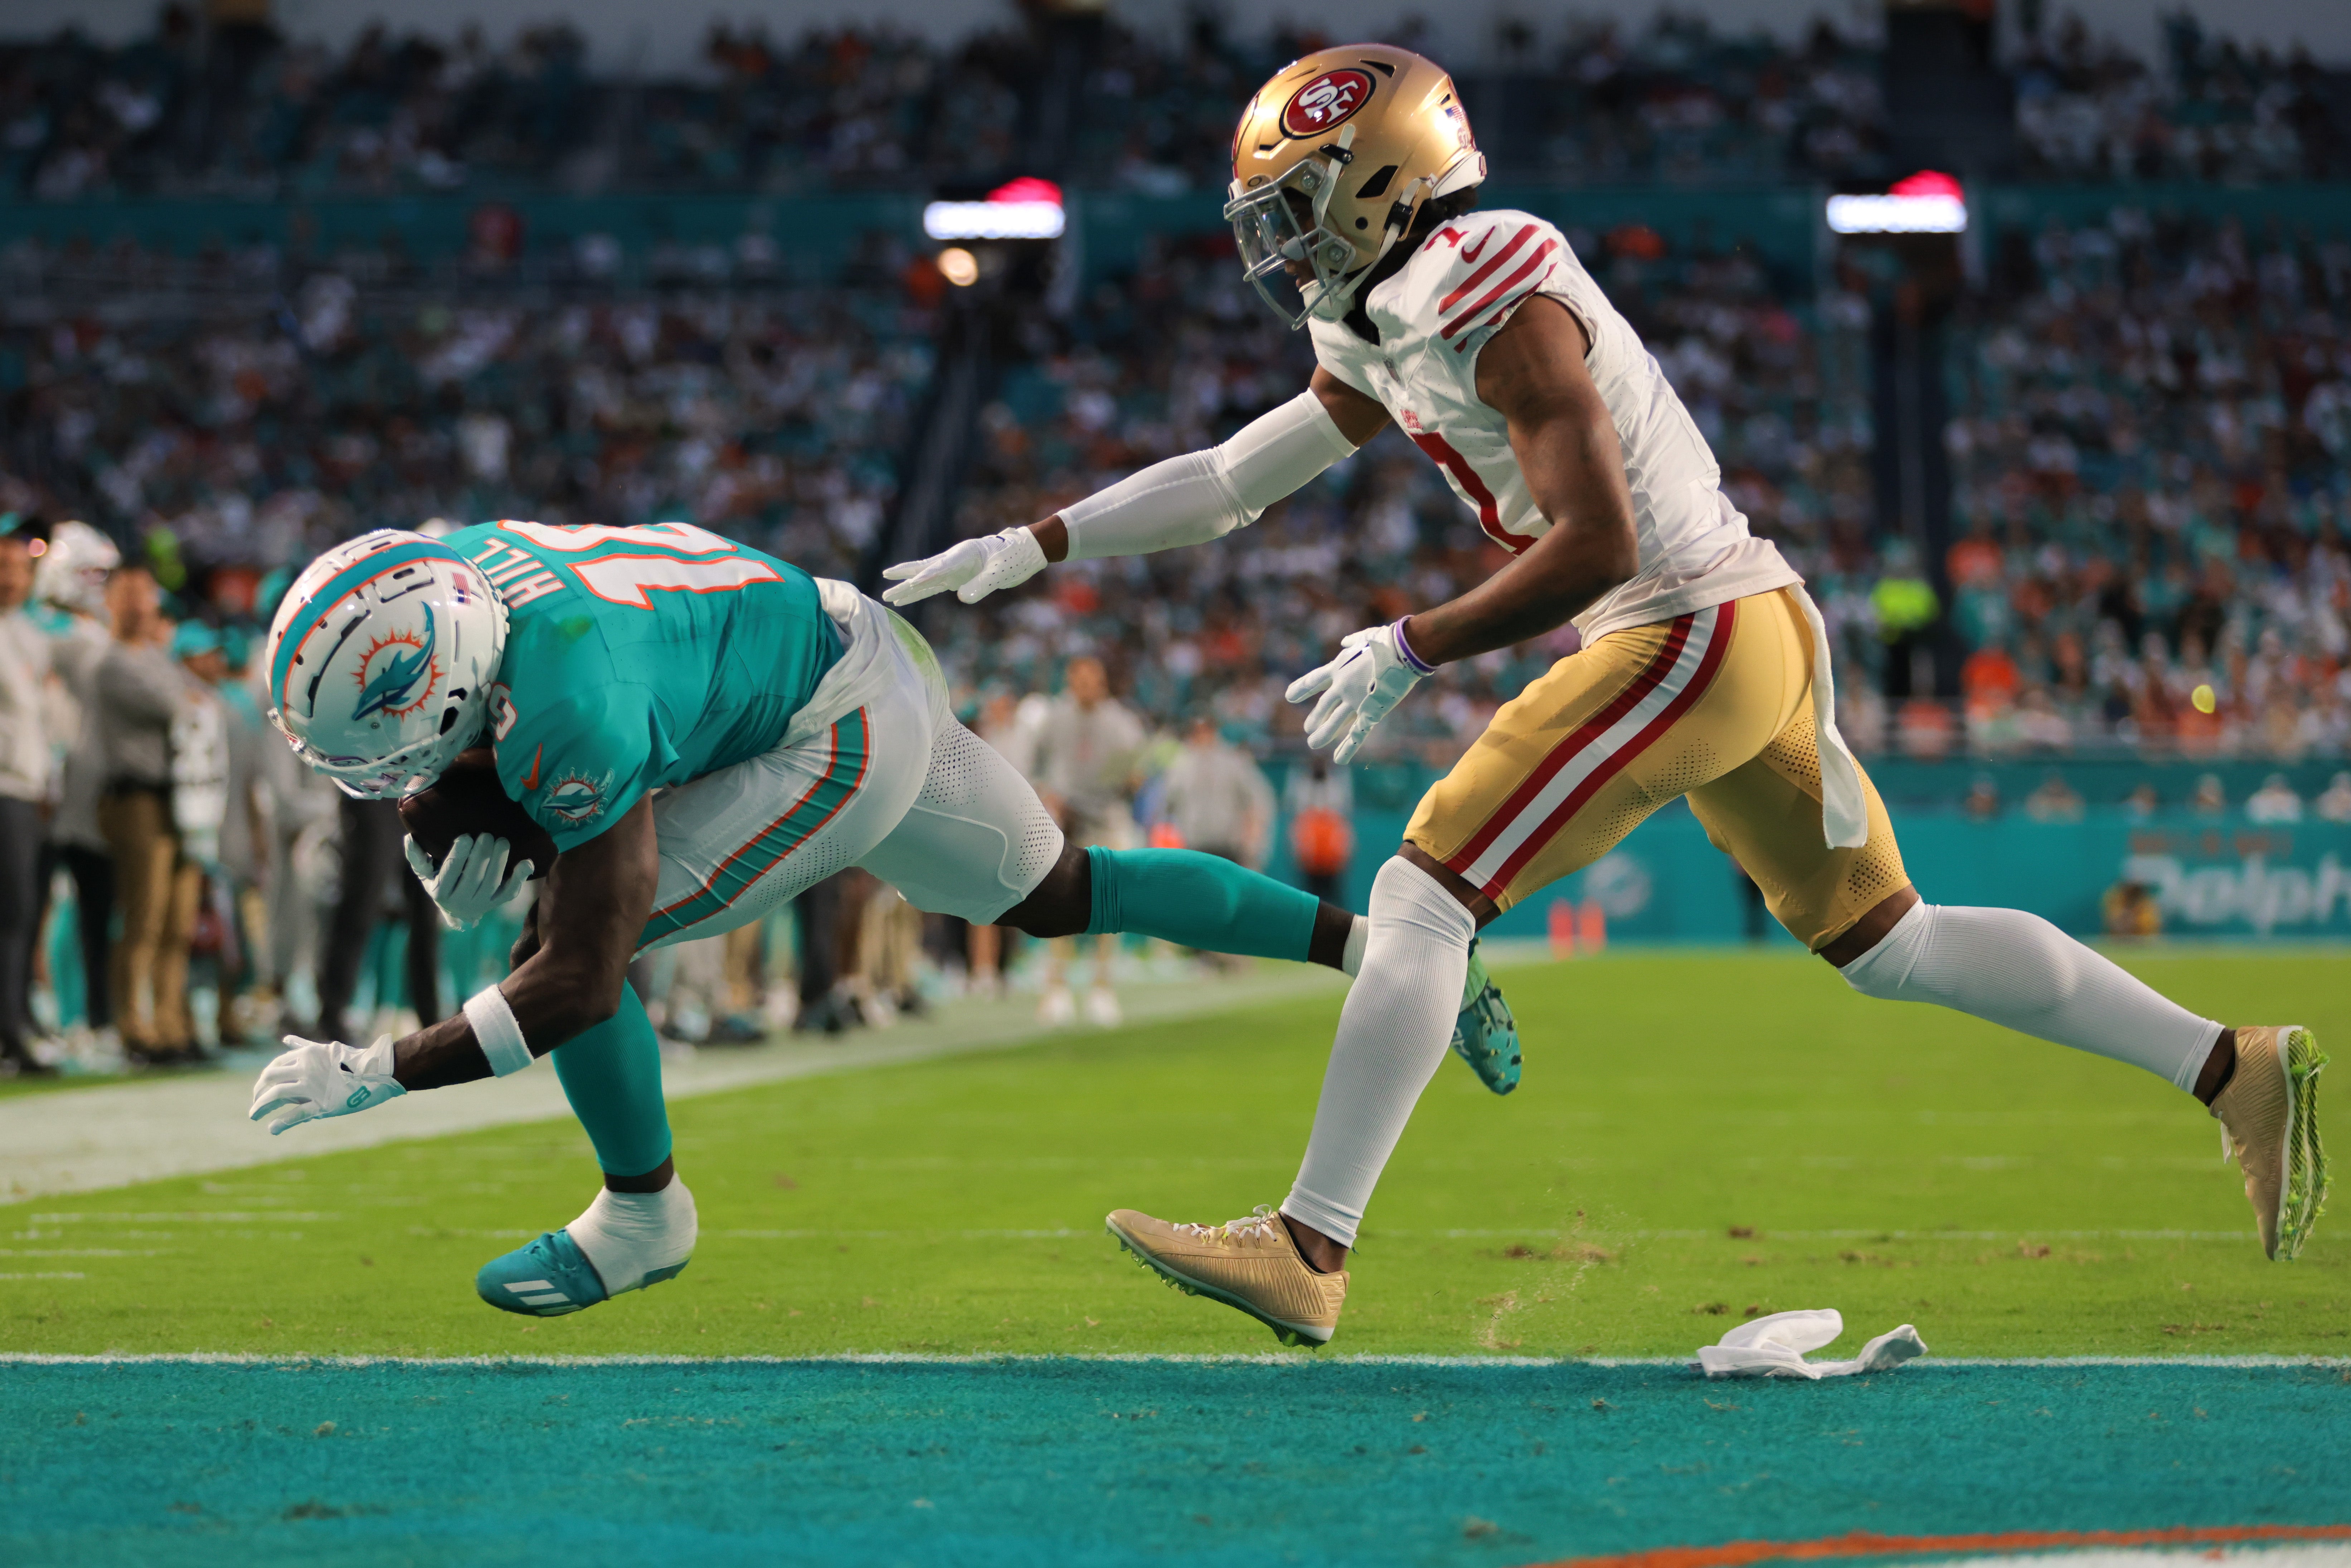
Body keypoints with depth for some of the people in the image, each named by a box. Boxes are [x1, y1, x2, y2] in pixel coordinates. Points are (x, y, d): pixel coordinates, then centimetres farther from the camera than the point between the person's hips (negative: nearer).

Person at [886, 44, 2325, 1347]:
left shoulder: (1498, 309, -16)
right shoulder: (1388, 334, 14)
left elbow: (1598, 545, -23)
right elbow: (1234, 480, 22)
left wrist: (1408, 652, -21)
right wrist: (1034, 547, 20)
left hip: (1689, 638, -10)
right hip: (1744, 634, 10)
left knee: (1423, 898, -10)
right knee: (1890, 943, 16)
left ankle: (1309, 1255, -11)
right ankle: (2237, 1071, 18)